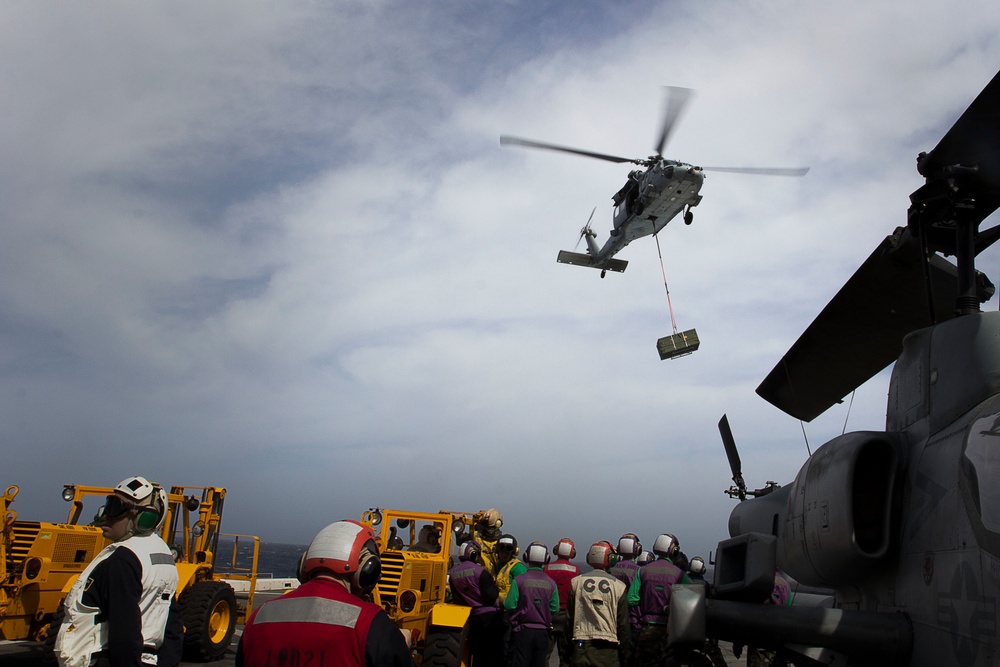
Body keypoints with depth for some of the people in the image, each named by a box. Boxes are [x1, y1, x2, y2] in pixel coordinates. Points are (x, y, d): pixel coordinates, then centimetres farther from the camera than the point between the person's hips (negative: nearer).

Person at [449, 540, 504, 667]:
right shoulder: (480, 571, -14)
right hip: (489, 616, -6)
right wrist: (495, 586, 1)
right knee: (494, 655, 3)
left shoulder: (453, 573, 4)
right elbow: (491, 596, -17)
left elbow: (456, 599, 8)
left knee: (478, 657, 14)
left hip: (472, 618, 6)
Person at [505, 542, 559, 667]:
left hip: (522, 631, -3)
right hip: (542, 632, 3)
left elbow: (509, 605, -13)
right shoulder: (551, 583, -3)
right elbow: (554, 609, 0)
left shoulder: (518, 580, -12)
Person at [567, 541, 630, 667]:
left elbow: (569, 619, 7)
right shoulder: (619, 586, 0)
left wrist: (569, 648, 15)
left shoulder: (576, 582, 4)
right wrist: (625, 654, 12)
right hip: (607, 648, -2)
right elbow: (624, 624, 3)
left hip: (581, 647, 2)